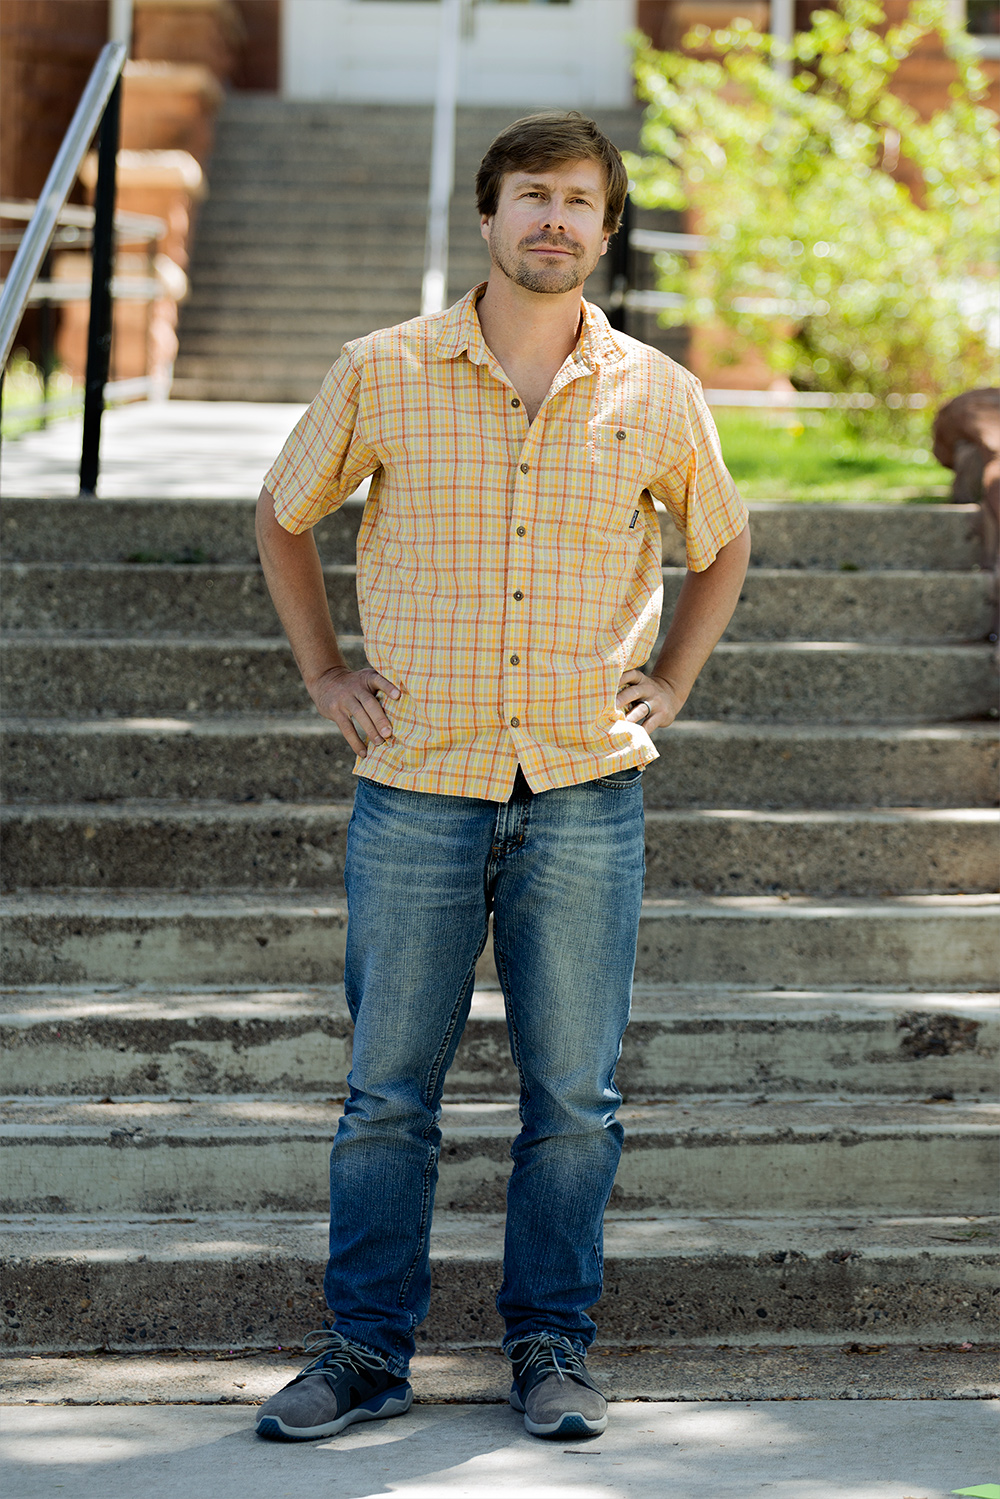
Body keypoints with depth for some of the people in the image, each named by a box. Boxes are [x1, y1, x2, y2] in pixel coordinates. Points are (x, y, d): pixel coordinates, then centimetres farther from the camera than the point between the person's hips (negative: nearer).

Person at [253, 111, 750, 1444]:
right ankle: (366, 1352, 14)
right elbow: (283, 514, 15)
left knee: (574, 1094, 4)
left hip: (586, 795, 1)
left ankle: (550, 1348, 16)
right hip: (418, 785, 0)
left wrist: (667, 687, 11)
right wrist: (324, 674, 8)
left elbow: (721, 545, 20)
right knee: (389, 1087, 4)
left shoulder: (657, 398, 2)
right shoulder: (384, 374, -1)